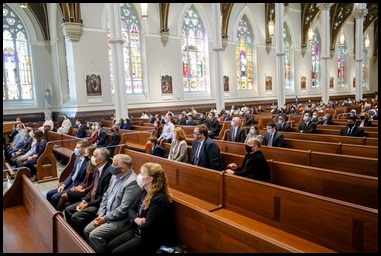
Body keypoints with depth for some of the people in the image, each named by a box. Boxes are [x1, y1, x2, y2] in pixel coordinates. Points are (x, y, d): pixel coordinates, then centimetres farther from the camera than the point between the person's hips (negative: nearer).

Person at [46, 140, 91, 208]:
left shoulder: (89, 163, -21)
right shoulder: (77, 159, 8)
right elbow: (71, 175, 15)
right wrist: (63, 185, 1)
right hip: (70, 184, 9)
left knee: (55, 197, -17)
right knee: (49, 194, 6)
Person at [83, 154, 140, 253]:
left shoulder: (132, 182, -25)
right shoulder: (115, 176, 4)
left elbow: (123, 209, -25)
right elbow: (106, 195, 13)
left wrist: (105, 219, -15)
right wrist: (101, 214, 0)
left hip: (121, 220, -9)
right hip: (107, 215, 9)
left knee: (94, 235, -18)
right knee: (87, 230, 6)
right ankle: (93, 251, 24)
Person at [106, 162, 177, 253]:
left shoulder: (159, 199, -27)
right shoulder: (144, 192, 3)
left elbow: (147, 227, -28)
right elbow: (131, 209, 6)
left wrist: (138, 222, -6)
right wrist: (136, 219, -15)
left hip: (152, 239, -9)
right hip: (137, 231, 9)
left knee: (116, 251, -11)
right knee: (110, 246, 3)